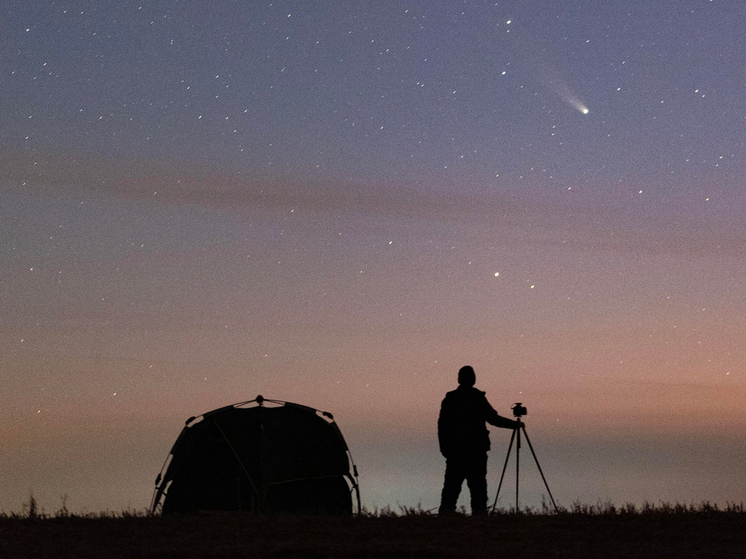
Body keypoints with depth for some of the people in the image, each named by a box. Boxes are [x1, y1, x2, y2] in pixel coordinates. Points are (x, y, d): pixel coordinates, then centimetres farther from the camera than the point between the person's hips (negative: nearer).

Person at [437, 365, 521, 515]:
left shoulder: (449, 398, 5)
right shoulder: (477, 397, -4)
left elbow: (442, 425, 6)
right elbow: (493, 418, -6)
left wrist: (445, 449, 12)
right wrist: (514, 424, 5)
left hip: (455, 450, 3)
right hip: (476, 450, -3)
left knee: (451, 485, 5)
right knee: (477, 485, 0)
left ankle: (445, 514, -2)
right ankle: (479, 513, -6)